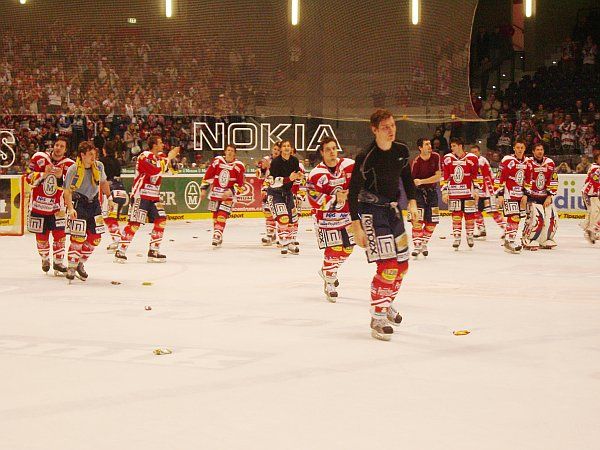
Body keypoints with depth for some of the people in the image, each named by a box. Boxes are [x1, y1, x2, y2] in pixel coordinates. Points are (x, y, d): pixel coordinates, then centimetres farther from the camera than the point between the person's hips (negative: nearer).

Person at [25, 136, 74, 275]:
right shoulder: (39, 158, -3)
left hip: (56, 206, 0)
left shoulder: (69, 165, -4)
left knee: (59, 235, -7)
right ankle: (45, 259, 33)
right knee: (41, 236, 9)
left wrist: (60, 177, -26)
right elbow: (29, 178, -5)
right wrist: (44, 174, -20)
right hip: (38, 204, 0)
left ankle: (58, 262, 6)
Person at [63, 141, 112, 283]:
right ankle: (71, 268, -1)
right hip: (78, 204, -6)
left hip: (94, 203, 6)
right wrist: (70, 208, -27)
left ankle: (80, 264, 21)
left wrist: (109, 198, 17)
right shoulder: (73, 170, -16)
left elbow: (103, 182, 18)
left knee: (95, 237, 6)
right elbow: (68, 191, -16)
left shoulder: (98, 166, 0)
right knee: (78, 237, -12)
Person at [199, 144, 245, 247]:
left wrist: (230, 192, -19)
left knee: (222, 215, -15)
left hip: (228, 195, -3)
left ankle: (217, 237, -21)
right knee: (215, 215, 9)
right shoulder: (217, 161, -1)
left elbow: (240, 183, -6)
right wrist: (203, 189, 4)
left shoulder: (239, 166, -7)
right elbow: (208, 175, 6)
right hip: (215, 193, 3)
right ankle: (216, 234, 23)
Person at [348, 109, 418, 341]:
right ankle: (378, 319, -5)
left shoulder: (401, 151, 0)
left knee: (402, 264, 13)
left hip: (392, 209, 7)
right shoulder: (366, 158, -20)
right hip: (371, 211, -7)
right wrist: (356, 226, -19)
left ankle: (386, 304, 37)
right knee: (387, 266, -15)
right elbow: (353, 191, -17)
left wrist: (412, 202, 8)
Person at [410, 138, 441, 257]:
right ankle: (417, 245, -6)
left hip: (432, 190, 4)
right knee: (418, 219, -14)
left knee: (432, 220, 4)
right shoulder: (416, 162, -17)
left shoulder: (436, 157, -8)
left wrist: (421, 181, -25)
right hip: (419, 191, -4)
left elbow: (438, 176, -14)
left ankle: (424, 244, 21)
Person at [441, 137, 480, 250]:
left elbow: (476, 176, 2)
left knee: (469, 214, 3)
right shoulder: (447, 159, 1)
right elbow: (445, 177, 3)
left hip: (468, 192, -1)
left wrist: (476, 190, 0)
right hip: (454, 192, 1)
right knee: (456, 215, 1)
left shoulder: (472, 158, -4)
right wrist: (444, 191, -1)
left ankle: (470, 236, 19)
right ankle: (457, 237, 8)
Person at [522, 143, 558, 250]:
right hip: (532, 196, -5)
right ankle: (528, 241, -5)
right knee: (536, 219, -18)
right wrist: (524, 195, -13)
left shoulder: (550, 163, 2)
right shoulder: (528, 163, -11)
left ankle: (546, 240, 20)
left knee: (552, 219, 2)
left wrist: (549, 196, -3)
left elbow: (553, 182, 3)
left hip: (546, 197, 5)